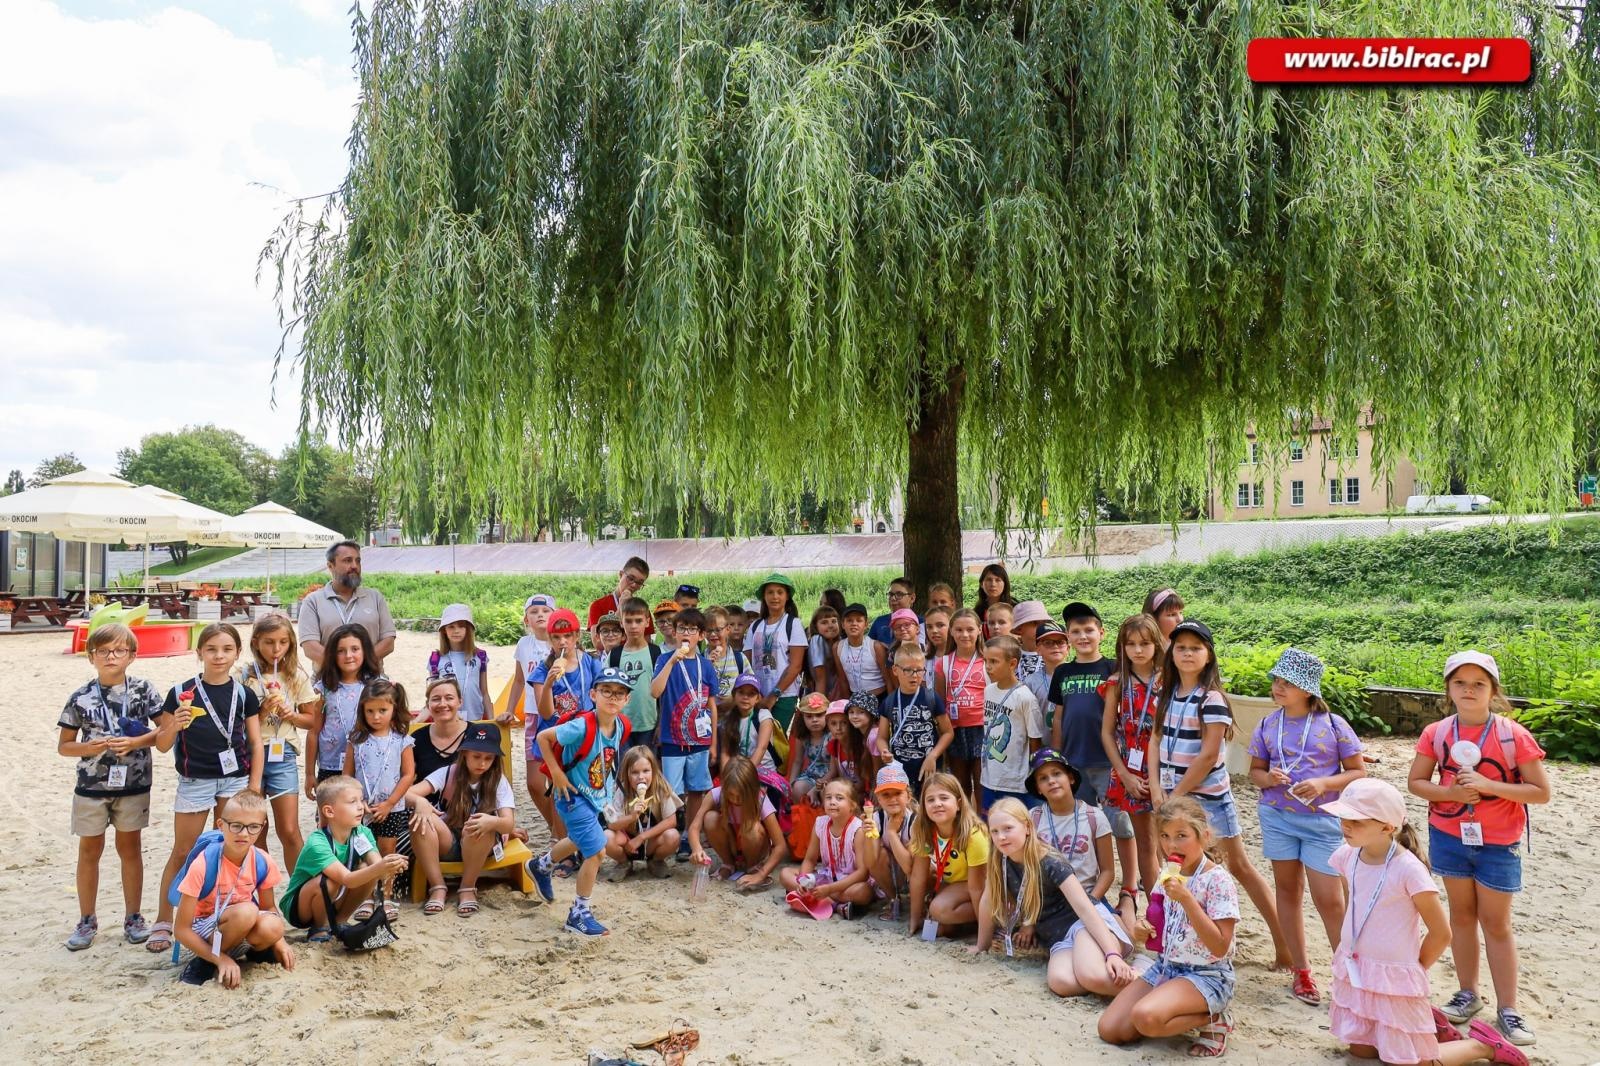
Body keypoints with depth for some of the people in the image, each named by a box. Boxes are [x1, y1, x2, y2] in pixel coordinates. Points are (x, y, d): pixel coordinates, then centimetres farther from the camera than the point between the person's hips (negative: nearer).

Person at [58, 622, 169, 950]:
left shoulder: (143, 690, -5)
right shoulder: (80, 697, -3)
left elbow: (165, 730, -2)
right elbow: (63, 746, 3)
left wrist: (136, 742, -16)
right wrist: (88, 747, -16)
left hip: (133, 784, -1)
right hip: (91, 785, 1)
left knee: (130, 848, 10)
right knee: (89, 851, 10)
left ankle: (133, 917, 21)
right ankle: (87, 921, 23)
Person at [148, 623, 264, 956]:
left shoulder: (243, 694, 0)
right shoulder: (181, 693, -4)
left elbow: (256, 743, 3)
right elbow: (162, 744, 0)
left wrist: (254, 786, -2)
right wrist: (174, 725, -21)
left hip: (235, 778, 1)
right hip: (195, 781, -1)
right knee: (182, 853, 5)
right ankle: (162, 923, 14)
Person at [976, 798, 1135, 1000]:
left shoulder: (1052, 864, -18)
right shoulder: (999, 864, -2)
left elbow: (1085, 908, -23)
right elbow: (988, 902, 10)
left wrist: (1112, 954, -32)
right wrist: (982, 946, 19)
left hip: (1084, 923, -5)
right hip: (1059, 938, 5)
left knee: (1091, 976, -38)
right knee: (1060, 983, -30)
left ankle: (1132, 975, -11)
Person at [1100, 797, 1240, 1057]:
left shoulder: (1217, 880, -15)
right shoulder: (1168, 875, 6)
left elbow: (1220, 947, -22)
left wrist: (1186, 899, -28)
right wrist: (1145, 930, -6)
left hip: (1207, 976, -7)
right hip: (1165, 967, 7)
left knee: (1146, 1017, -33)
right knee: (1110, 1029, -7)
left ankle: (1213, 1020, -5)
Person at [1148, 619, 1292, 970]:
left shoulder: (1211, 699, -16)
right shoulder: (1166, 694, 5)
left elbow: (1208, 756, -18)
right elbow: (1155, 740, 6)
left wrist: (1176, 796, -14)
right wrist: (1157, 789, -5)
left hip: (1207, 795, -6)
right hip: (1171, 793, 6)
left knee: (1239, 866, 1)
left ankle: (1284, 943, 10)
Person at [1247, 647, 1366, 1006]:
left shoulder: (1333, 725, -5)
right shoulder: (1267, 726, 3)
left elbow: (1358, 772, -2)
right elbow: (1255, 771, 11)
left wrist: (1324, 783, -18)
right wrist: (1267, 778, -12)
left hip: (1322, 820, -3)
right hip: (1277, 817, 3)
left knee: (1329, 899, -5)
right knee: (1288, 890, 11)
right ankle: (1301, 972, 24)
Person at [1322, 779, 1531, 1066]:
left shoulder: (1408, 869, -25)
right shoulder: (1347, 856, -6)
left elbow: (1441, 934, -15)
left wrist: (1415, 968, -2)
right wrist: (1347, 950, 12)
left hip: (1395, 978, -6)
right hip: (1353, 973, 7)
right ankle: (1425, 1023, 37)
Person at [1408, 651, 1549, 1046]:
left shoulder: (1513, 735, -13)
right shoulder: (1436, 734, -6)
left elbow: (1542, 792, -11)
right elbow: (1416, 782, 1)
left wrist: (1490, 785, -24)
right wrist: (1451, 792, -18)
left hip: (1497, 843, -2)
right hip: (1449, 837, 2)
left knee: (1496, 923, 5)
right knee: (1462, 914, 13)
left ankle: (1508, 1009, 16)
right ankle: (1468, 994, 26)